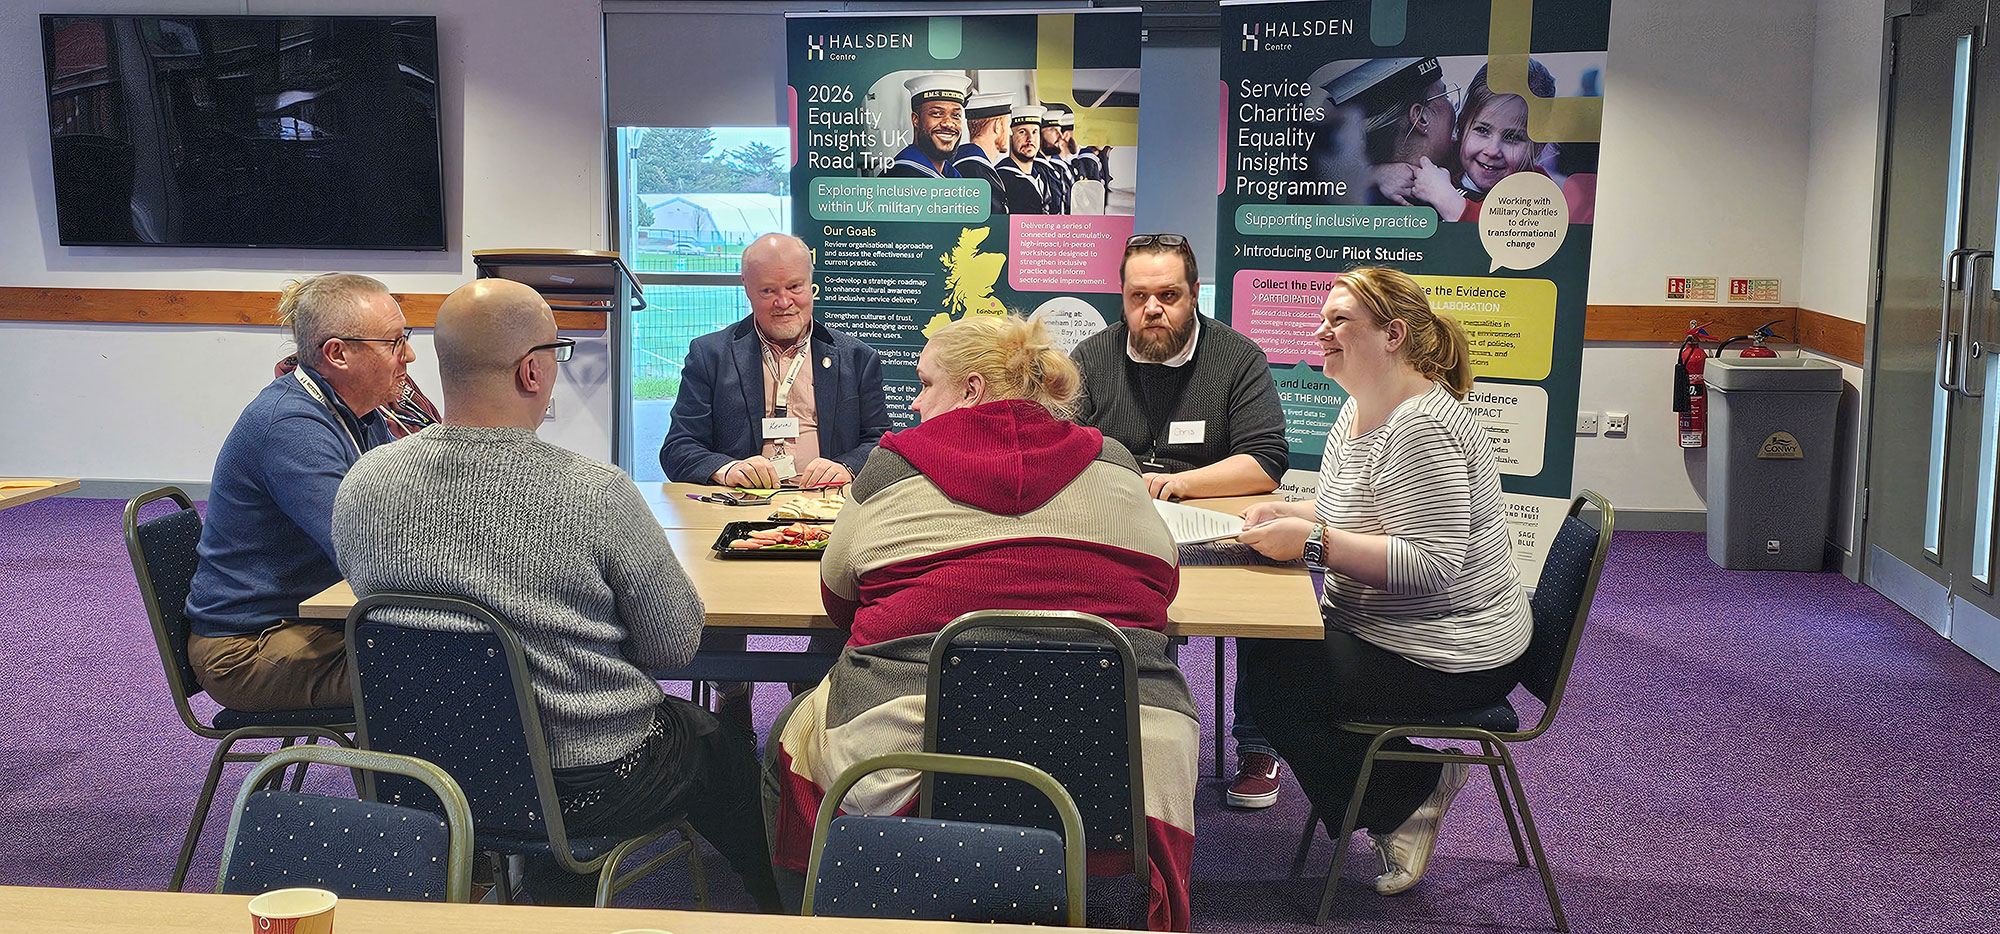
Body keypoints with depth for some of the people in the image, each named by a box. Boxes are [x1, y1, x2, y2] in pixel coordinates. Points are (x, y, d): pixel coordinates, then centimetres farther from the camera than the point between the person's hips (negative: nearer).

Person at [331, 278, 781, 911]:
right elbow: (674, 646, -14)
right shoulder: (596, 493, -26)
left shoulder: (363, 484, -12)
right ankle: (773, 908, 46)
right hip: (588, 787, -5)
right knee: (725, 744, 25)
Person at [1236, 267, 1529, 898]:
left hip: (1447, 657, -10)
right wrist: (1288, 515, -1)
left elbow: (1432, 565, -30)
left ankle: (1407, 798, 5)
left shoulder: (1422, 429, -24)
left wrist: (1312, 540, -30)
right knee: (1263, 649, 6)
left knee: (1274, 681, -14)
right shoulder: (1358, 409, 8)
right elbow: (1355, 516, 19)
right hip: (1375, 628, 10)